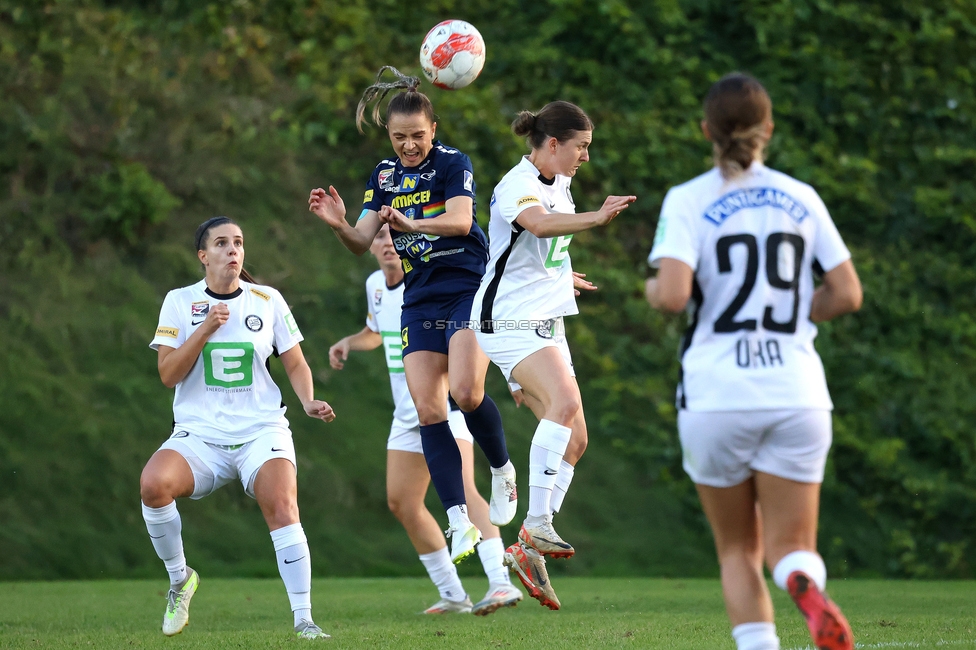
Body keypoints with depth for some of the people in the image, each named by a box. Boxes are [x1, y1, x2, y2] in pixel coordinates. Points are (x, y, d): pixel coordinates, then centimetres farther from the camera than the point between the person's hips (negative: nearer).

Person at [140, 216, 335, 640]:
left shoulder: (268, 300, 7)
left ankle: (303, 619, -19)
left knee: (281, 506, -26)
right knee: (153, 485, -29)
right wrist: (207, 328, -14)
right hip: (199, 434, 0)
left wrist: (309, 402, -6)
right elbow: (168, 375, -4)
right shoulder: (180, 302, 4)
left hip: (261, 430, 0)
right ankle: (180, 578, -3)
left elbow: (296, 365, 14)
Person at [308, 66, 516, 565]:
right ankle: (460, 524, -5)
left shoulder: (453, 163, -6)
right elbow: (362, 242, 4)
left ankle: (502, 470, 5)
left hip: (470, 290, -5)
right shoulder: (385, 176, 10)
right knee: (428, 411, -7)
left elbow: (460, 220, -22)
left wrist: (410, 223, -39)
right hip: (420, 301, 5)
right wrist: (337, 224, -18)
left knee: (465, 391, -23)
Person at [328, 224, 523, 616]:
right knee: (401, 503, 8)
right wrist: (348, 343, 11)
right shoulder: (376, 285, 9)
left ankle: (501, 583, -32)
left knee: (459, 489, -26)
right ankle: (452, 594, 20)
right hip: (408, 410, 8)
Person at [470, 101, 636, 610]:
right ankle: (537, 526, -30)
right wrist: (595, 219, -53)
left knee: (574, 439, 3)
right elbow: (538, 224, -39)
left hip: (546, 324, 10)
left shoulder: (558, 182, 12)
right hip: (509, 321, -10)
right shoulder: (517, 185, -16)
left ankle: (527, 550, 9)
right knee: (565, 402, -30)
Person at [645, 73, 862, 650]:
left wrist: (653, 289, 6)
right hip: (795, 395, 2)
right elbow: (848, 295, 5)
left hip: (717, 398, -1)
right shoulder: (802, 199, 6)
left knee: (739, 551, 15)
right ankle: (808, 589, -32)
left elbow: (672, 295, -17)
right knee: (790, 550, 5)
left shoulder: (689, 201, -4)